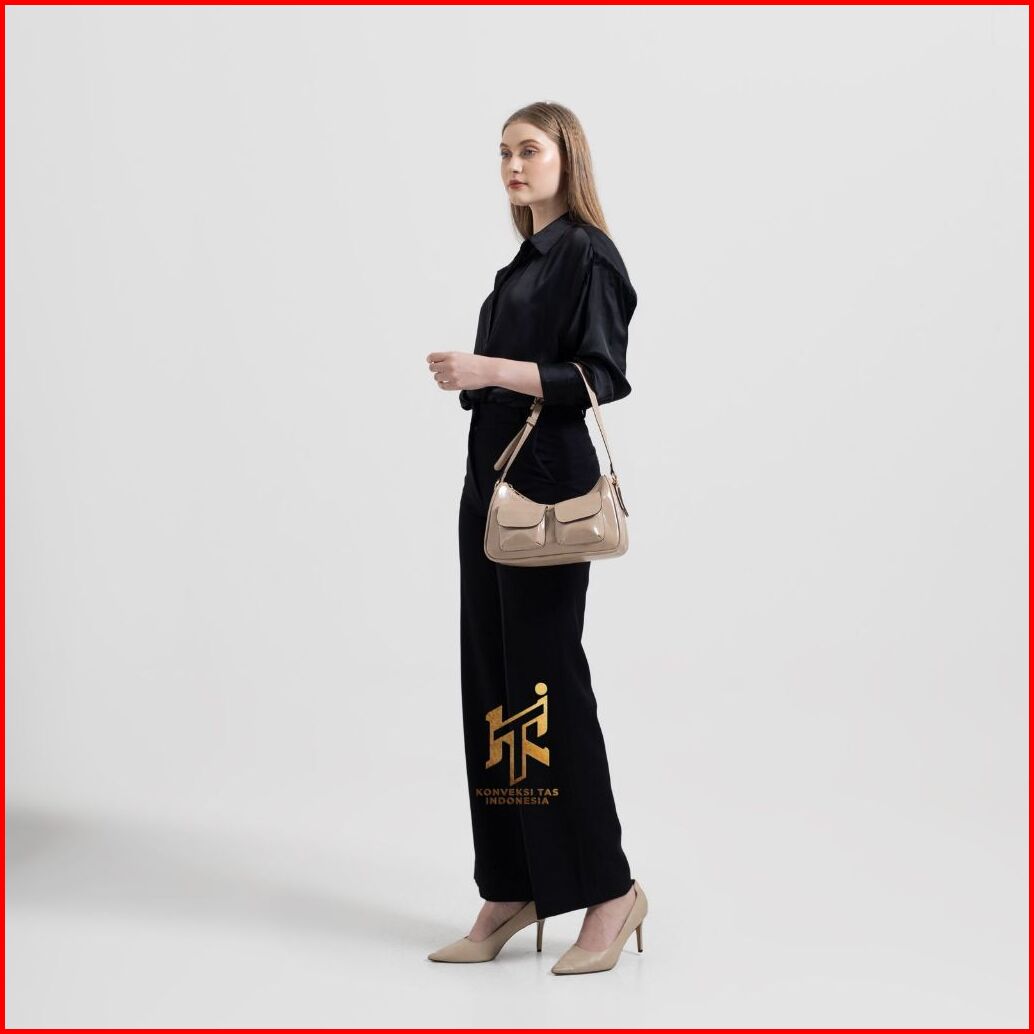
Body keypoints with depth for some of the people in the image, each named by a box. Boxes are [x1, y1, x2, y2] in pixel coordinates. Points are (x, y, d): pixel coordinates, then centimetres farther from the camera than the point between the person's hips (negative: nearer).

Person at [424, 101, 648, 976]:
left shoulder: (588, 255, -7)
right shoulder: (522, 263, 19)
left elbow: (600, 377, -16)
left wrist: (495, 369, -21)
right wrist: (467, 378, 6)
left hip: (548, 487, -9)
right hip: (492, 483, 9)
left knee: (546, 681, -8)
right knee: (490, 682, 7)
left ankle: (609, 890, 3)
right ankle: (512, 893, 13)